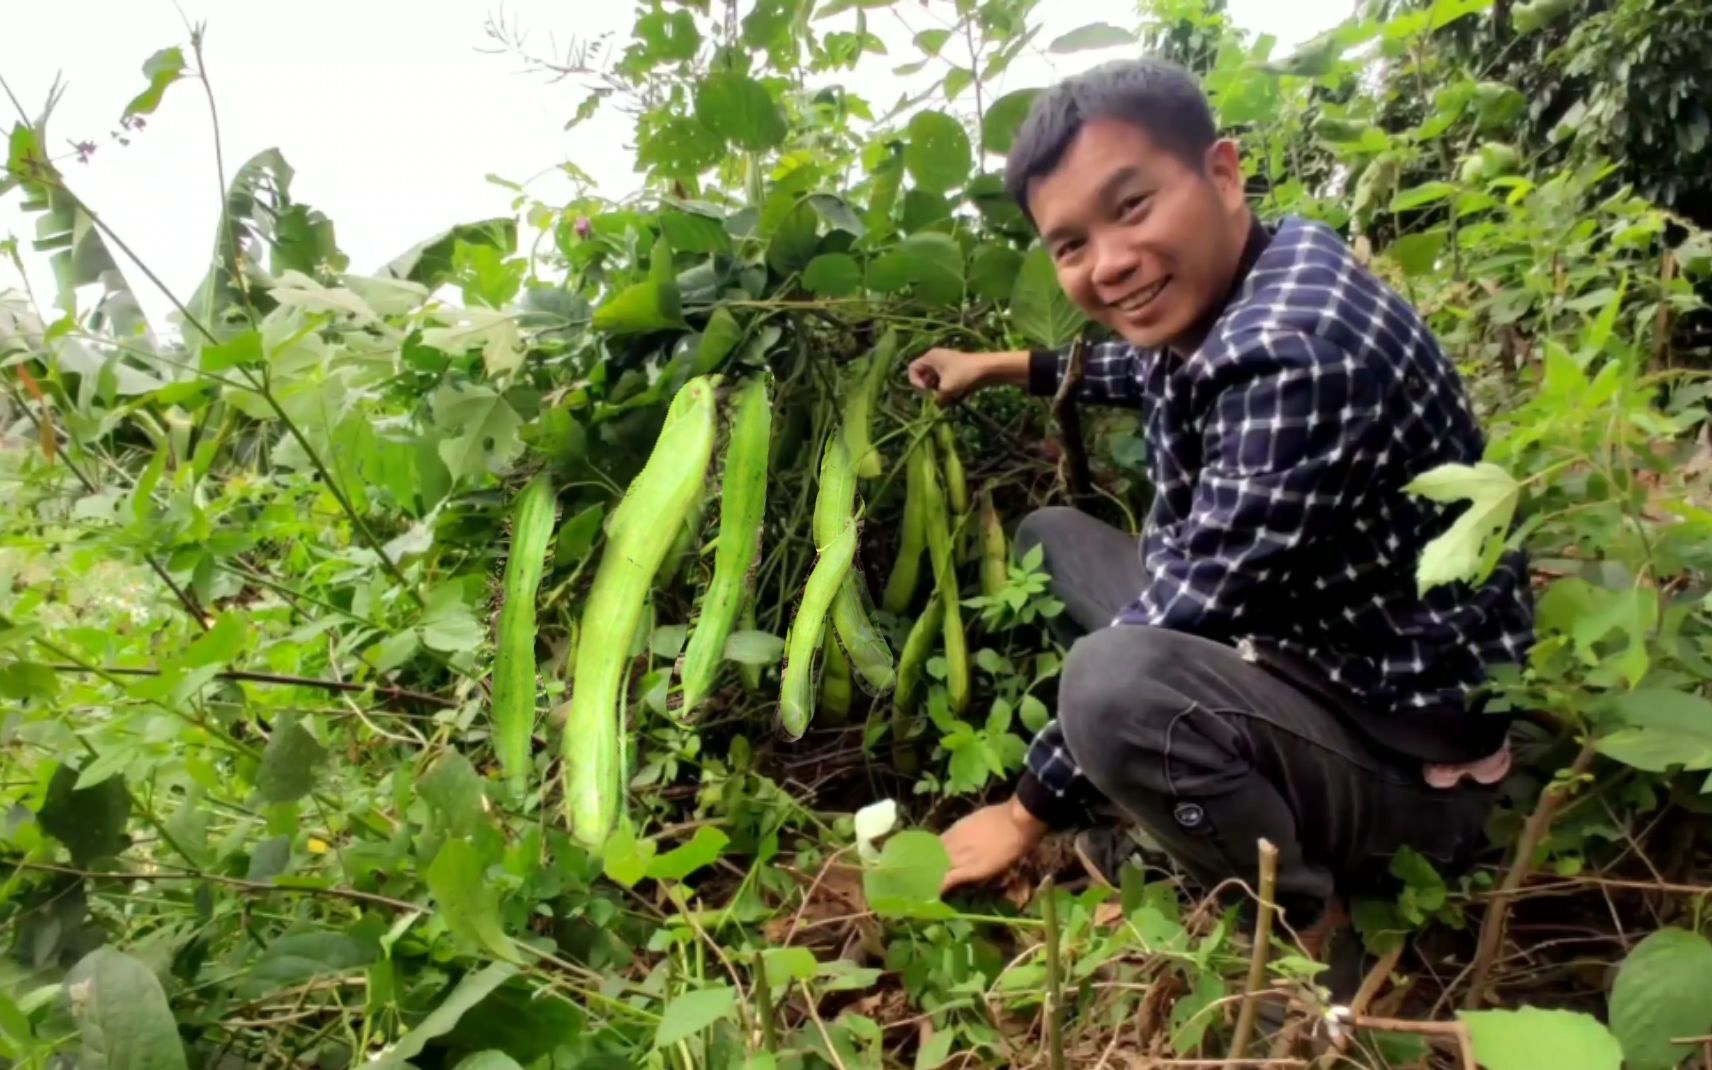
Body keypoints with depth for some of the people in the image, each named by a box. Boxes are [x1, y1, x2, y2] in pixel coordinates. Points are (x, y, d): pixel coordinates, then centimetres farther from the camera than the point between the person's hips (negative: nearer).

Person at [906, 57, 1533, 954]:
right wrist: (1012, 367, 24)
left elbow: (1177, 624, -28)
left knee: (1117, 683, -38)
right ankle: (1154, 825, 11)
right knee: (1050, 540, 17)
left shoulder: (1294, 353, -31)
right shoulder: (1197, 300, -3)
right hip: (1285, 647, 9)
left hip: (1410, 756, -9)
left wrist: (1029, 810, -16)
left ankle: (1308, 929, -6)